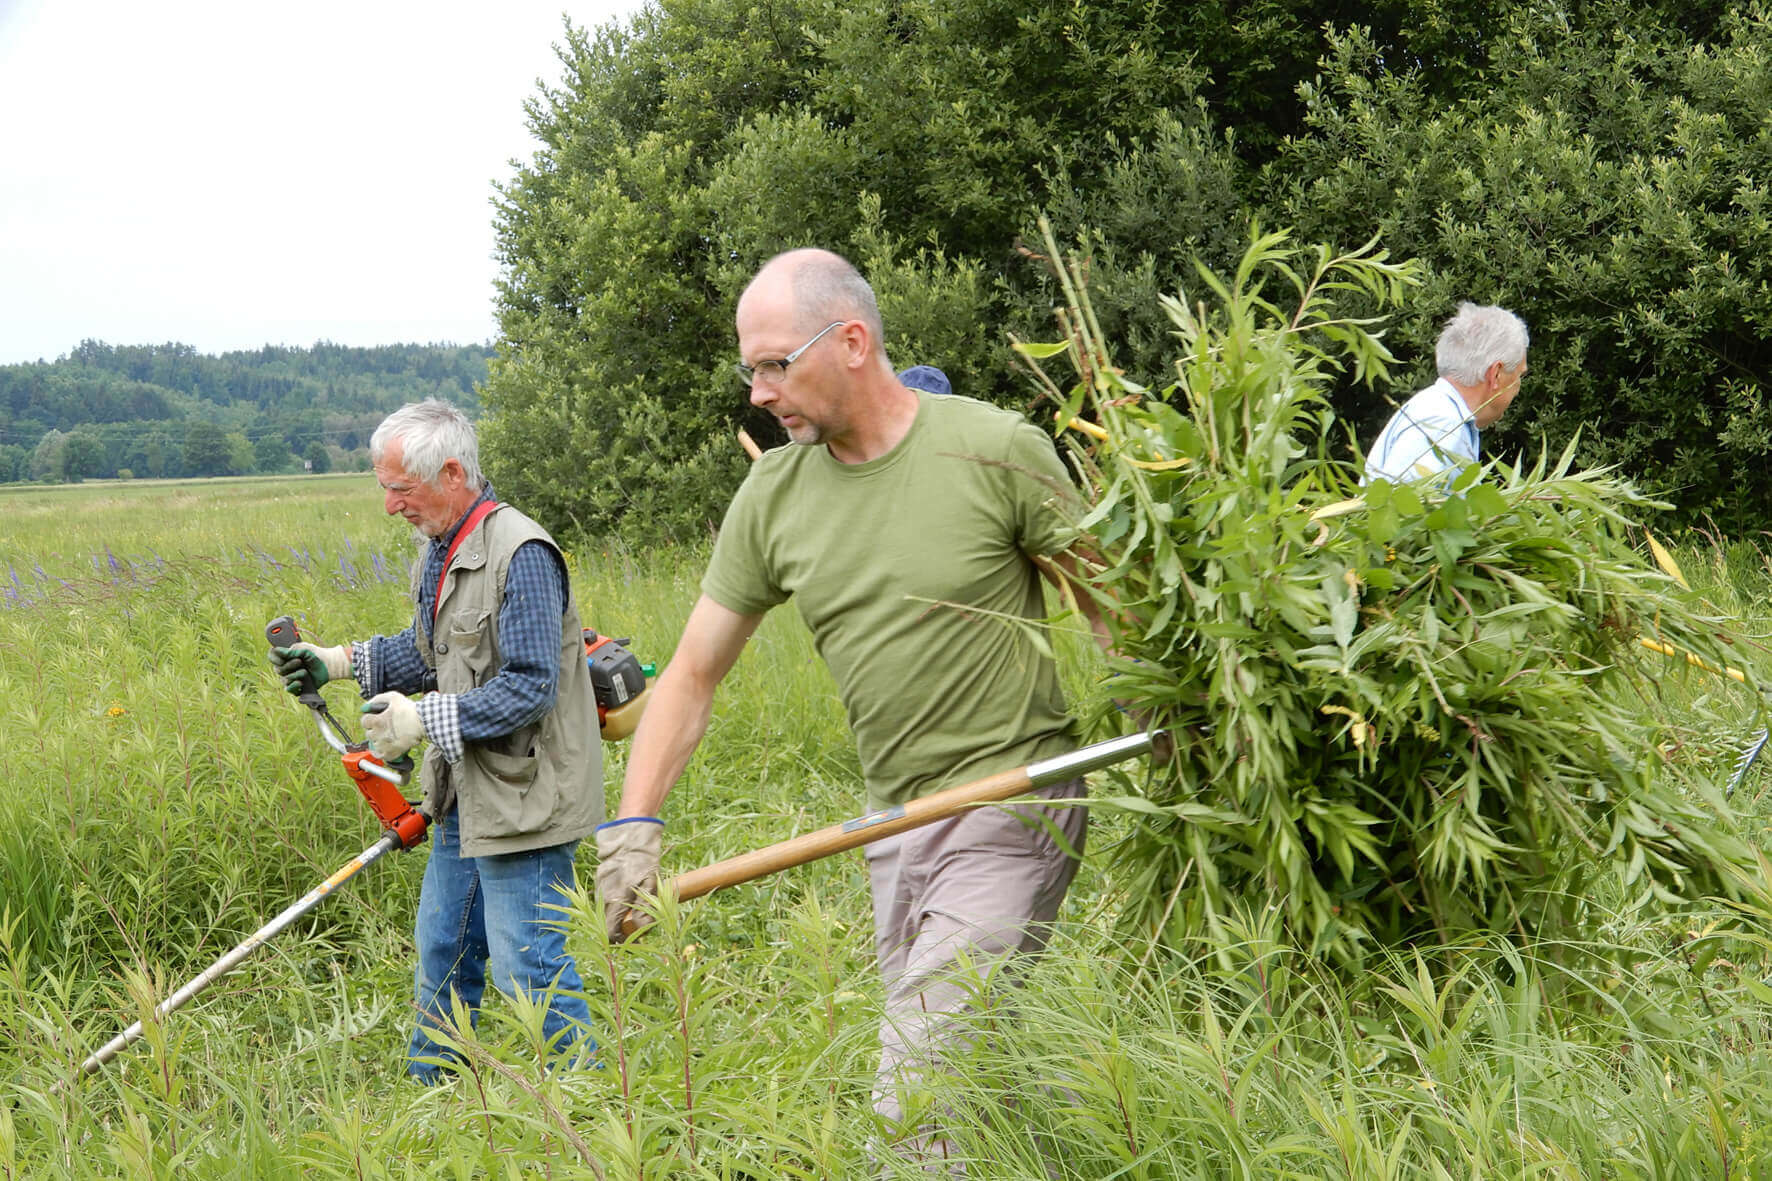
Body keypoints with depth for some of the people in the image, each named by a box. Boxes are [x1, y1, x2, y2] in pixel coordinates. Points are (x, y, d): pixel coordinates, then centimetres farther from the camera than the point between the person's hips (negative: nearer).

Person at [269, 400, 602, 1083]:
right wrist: (341, 662, 11)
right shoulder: (439, 551, 11)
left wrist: (424, 720, -23)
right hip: (465, 796, 10)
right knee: (442, 951, 19)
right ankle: (429, 1091, 33)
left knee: (526, 966, -6)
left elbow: (530, 686, -24)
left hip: (523, 798, -10)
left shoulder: (520, 553, -21)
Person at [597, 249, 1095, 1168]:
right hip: (893, 822, 6)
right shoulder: (773, 496, 3)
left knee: (917, 1105, -14)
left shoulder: (998, 450, -10)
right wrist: (633, 826, -5)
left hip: (1011, 803, -6)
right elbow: (691, 676, 5)